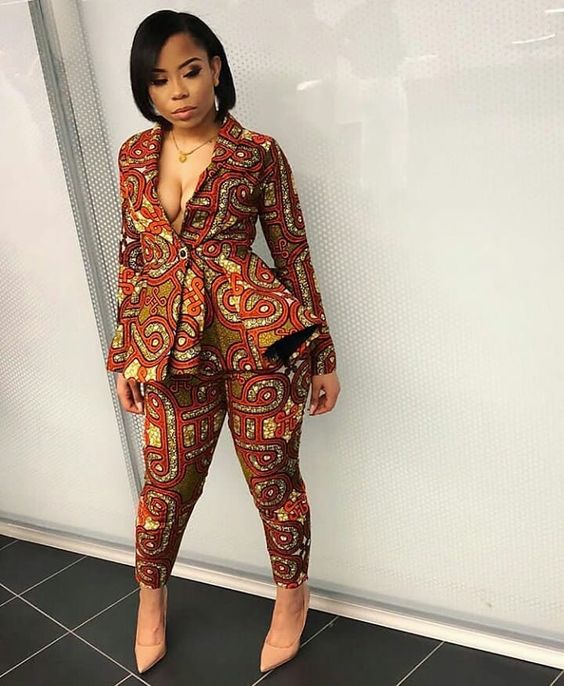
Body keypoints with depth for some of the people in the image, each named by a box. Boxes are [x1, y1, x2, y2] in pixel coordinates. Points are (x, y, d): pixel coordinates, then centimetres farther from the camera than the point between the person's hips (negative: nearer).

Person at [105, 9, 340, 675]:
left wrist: (322, 356, 2)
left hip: (258, 338, -2)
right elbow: (132, 257, 13)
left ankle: (291, 596, 36)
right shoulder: (134, 155, 8)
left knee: (273, 480, 9)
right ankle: (151, 594, 42)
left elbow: (293, 253, 1)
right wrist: (125, 354, 14)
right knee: (167, 482, 12)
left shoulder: (257, 152, -2)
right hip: (171, 344, 3)